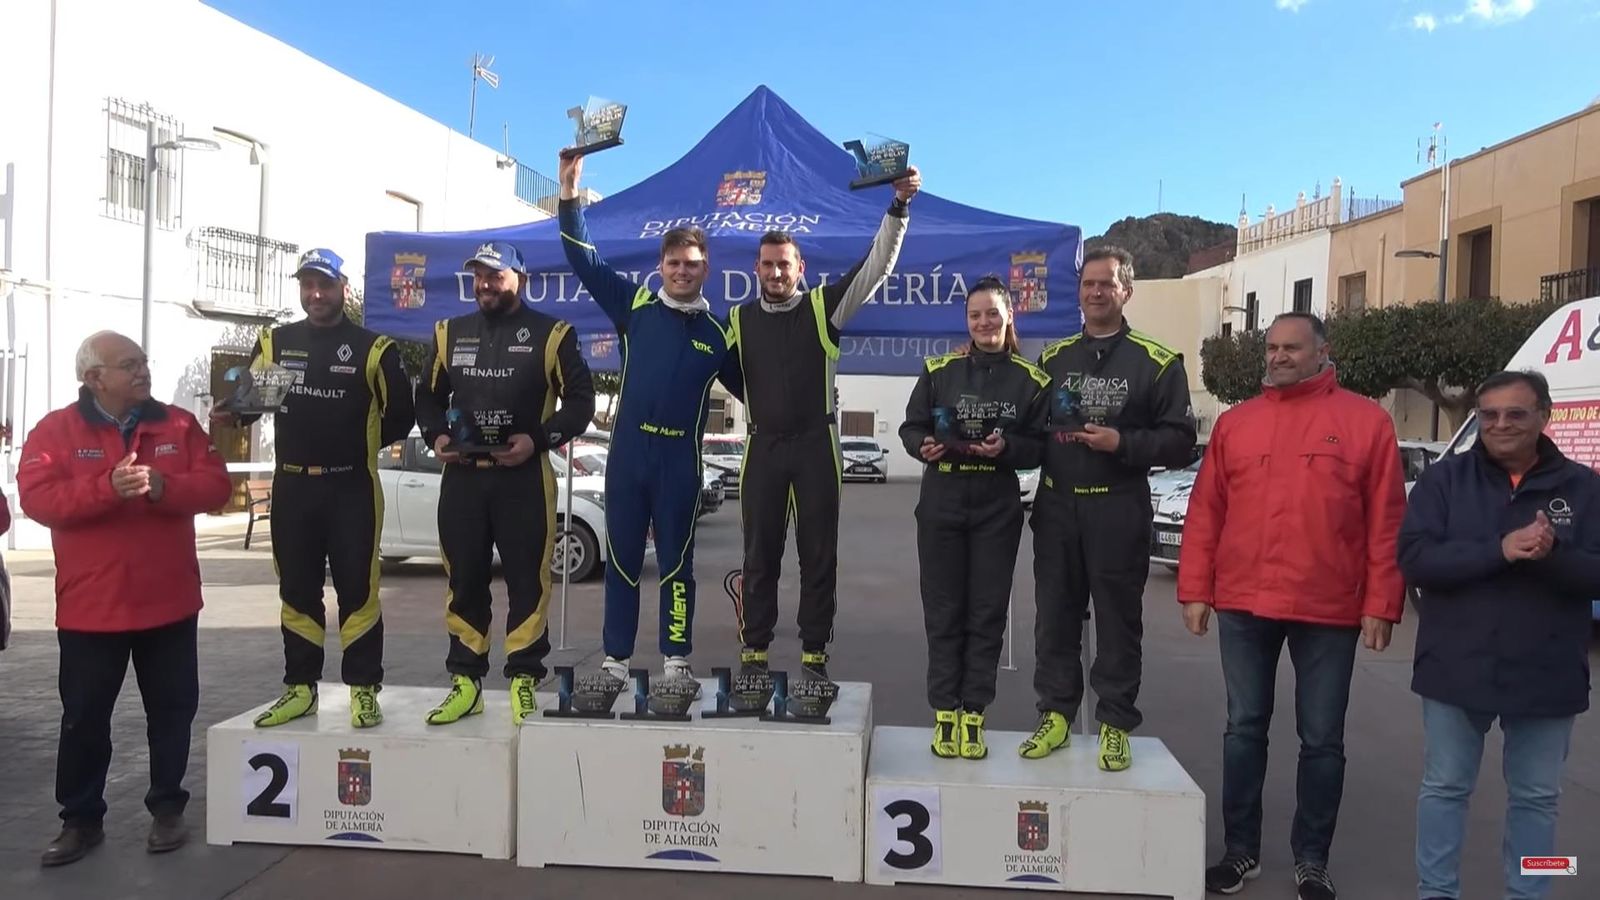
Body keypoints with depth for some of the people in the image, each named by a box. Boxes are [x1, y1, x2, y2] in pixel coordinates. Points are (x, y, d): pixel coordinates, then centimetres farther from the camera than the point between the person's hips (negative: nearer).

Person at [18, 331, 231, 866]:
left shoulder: (178, 425, 4)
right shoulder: (55, 431, -2)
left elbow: (216, 486, -4)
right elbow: (36, 499, -13)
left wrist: (164, 486, -22)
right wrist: (108, 488, -27)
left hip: (168, 601, 2)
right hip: (90, 606, -1)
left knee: (172, 710, 9)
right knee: (84, 717, 8)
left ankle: (167, 808, 22)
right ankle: (81, 819, 23)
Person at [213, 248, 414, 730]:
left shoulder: (372, 348, 0)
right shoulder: (275, 342, 10)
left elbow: (400, 416, 2)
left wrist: (357, 444, -3)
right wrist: (233, 410, -9)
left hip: (352, 488, -4)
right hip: (292, 487, 4)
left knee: (357, 589, -1)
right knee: (297, 590, 10)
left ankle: (364, 689, 8)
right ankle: (300, 687, 21)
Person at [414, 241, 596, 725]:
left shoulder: (551, 334, 0)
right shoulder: (450, 333, 13)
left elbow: (581, 401, -1)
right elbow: (429, 395, 21)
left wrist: (538, 439, -14)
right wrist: (435, 436, 1)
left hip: (524, 477, -4)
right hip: (461, 476, 4)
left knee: (527, 580, 0)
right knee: (464, 580, 8)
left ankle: (523, 681, 10)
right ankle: (465, 680, 19)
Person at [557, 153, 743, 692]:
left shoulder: (718, 332, 6)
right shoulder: (636, 304, 4)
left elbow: (749, 388, 15)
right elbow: (584, 261, 5)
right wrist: (570, 196, -2)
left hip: (681, 457, 0)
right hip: (628, 449, 1)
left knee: (675, 562, 7)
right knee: (622, 559, 8)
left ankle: (676, 661, 17)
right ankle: (615, 659, 18)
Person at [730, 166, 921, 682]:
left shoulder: (823, 307, 1)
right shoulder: (740, 319, 7)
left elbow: (876, 267, -6)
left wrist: (899, 207, -16)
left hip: (816, 445, -1)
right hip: (764, 446, 2)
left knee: (819, 553, 3)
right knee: (760, 554, 6)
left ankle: (814, 654, 12)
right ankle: (753, 651, 14)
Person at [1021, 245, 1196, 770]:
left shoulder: (1157, 362, 0)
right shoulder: (1053, 358, 13)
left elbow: (1179, 441, -4)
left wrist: (1123, 443, -17)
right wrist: (1047, 439, -3)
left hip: (1118, 510, -4)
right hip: (1056, 507, 4)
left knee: (1118, 620, 5)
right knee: (1054, 617, 9)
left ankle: (1116, 725, 16)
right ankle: (1055, 716, 20)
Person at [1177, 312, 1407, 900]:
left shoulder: (1366, 421, 0)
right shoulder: (1234, 423, 8)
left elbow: (1387, 523, -2)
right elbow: (1204, 513, 6)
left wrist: (1380, 605, -6)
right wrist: (1195, 590, 2)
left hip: (1329, 611, -2)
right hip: (1243, 606, 2)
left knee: (1322, 740, 9)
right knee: (1244, 730, 10)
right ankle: (1241, 850, 24)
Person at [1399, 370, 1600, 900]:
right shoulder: (1445, 479, -3)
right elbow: (1415, 558, -14)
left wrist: (1552, 556, -26)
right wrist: (1499, 550, -26)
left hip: (1546, 676, 1)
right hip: (1457, 670, -1)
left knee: (1536, 798, 15)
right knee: (1444, 788, 11)